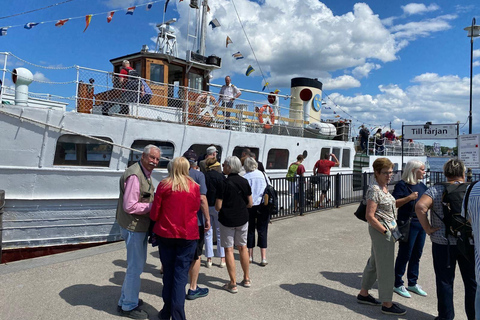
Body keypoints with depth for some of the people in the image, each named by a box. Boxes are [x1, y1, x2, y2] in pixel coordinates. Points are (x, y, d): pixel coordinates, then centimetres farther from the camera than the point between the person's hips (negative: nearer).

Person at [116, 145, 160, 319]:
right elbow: (130, 206, -26)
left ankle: (127, 299, 40)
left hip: (141, 226, 11)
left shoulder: (145, 173, 11)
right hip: (133, 227, -11)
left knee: (138, 263, 22)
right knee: (135, 266, 2)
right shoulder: (134, 175, -22)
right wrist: (153, 206, -20)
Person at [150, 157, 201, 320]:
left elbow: (154, 213, -3)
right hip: (188, 235, 0)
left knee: (168, 272, 15)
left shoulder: (163, 185, -7)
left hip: (166, 233, 1)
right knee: (181, 274, 6)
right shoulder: (194, 187, -5)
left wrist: (158, 221, 17)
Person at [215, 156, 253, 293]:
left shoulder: (224, 183, -16)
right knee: (242, 247, 16)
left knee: (229, 249, 4)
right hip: (242, 219, 5)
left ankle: (233, 284, 8)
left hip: (227, 220, -5)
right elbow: (250, 203, 4)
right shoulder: (244, 181, 0)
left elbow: (218, 207, -15)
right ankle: (246, 279, 27)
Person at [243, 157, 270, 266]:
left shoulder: (245, 177, -5)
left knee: (250, 230, 12)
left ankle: (250, 256, 21)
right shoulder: (263, 175, 3)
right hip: (263, 205, 1)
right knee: (262, 231, 4)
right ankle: (263, 258, 2)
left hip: (250, 207, -1)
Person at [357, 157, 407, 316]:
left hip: (387, 228, 10)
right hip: (380, 229, -10)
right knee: (386, 267, 0)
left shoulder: (384, 187, 9)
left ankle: (363, 294, 31)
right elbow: (370, 216, -22)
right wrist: (386, 231, -18)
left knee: (374, 262, 18)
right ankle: (387, 304, 14)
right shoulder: (374, 190, -19)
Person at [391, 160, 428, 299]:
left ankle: (412, 283, 28)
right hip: (408, 224, -7)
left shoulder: (422, 186, 12)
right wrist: (409, 197, -24)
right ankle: (398, 284, 15)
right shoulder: (402, 185, -11)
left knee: (416, 255, 15)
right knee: (404, 255, 1)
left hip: (422, 224, 7)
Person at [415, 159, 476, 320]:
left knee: (445, 281, 10)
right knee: (472, 282, 17)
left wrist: (427, 228, -13)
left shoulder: (436, 190, -7)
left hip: (443, 243, -1)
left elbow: (420, 206, -23)